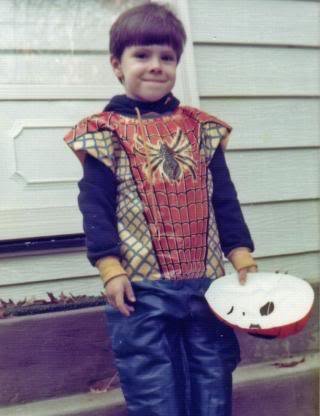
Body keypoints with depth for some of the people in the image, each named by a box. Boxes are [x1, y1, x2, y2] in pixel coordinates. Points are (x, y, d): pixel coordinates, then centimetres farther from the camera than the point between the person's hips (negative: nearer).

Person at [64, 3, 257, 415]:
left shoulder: (200, 128, 10)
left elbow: (224, 198, 10)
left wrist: (243, 257, 3)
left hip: (205, 281, 4)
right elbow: (95, 206, -4)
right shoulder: (105, 132, 0)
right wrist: (110, 269, -13)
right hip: (141, 284, -3)